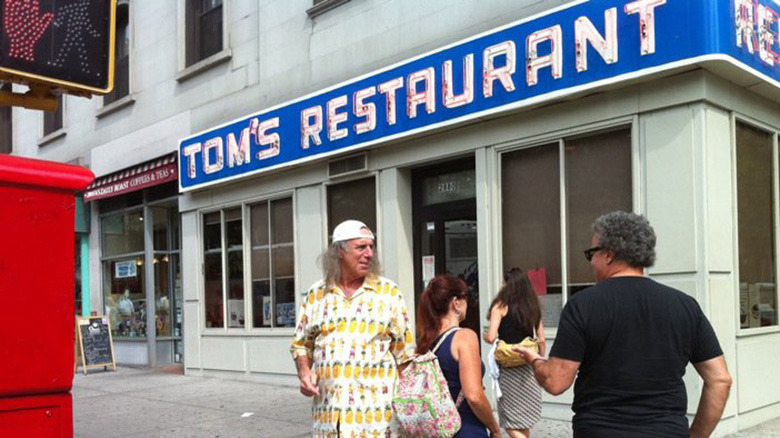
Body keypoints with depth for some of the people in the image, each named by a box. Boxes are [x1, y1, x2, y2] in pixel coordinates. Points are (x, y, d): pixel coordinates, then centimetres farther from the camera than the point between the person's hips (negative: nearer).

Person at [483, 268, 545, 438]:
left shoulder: (501, 306, -7)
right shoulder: (533, 307, 7)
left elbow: (491, 337, -15)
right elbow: (541, 340, 8)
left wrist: (484, 336, 7)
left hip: (508, 367, -5)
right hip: (528, 367, 5)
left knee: (510, 423, 1)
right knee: (524, 418, 17)